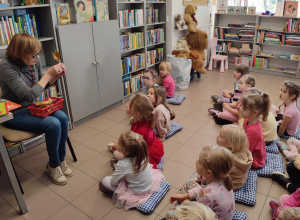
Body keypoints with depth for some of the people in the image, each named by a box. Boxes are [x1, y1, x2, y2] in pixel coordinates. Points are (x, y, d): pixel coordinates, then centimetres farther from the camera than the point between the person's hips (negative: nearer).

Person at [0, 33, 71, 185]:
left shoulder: (34, 61, -2)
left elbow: (42, 86, 12)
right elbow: (29, 95, -27)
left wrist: (56, 76, -7)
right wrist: (48, 74, -24)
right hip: (15, 114, -6)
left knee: (62, 118, -20)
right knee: (53, 124, -26)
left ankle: (61, 159, 0)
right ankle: (53, 165, -1)